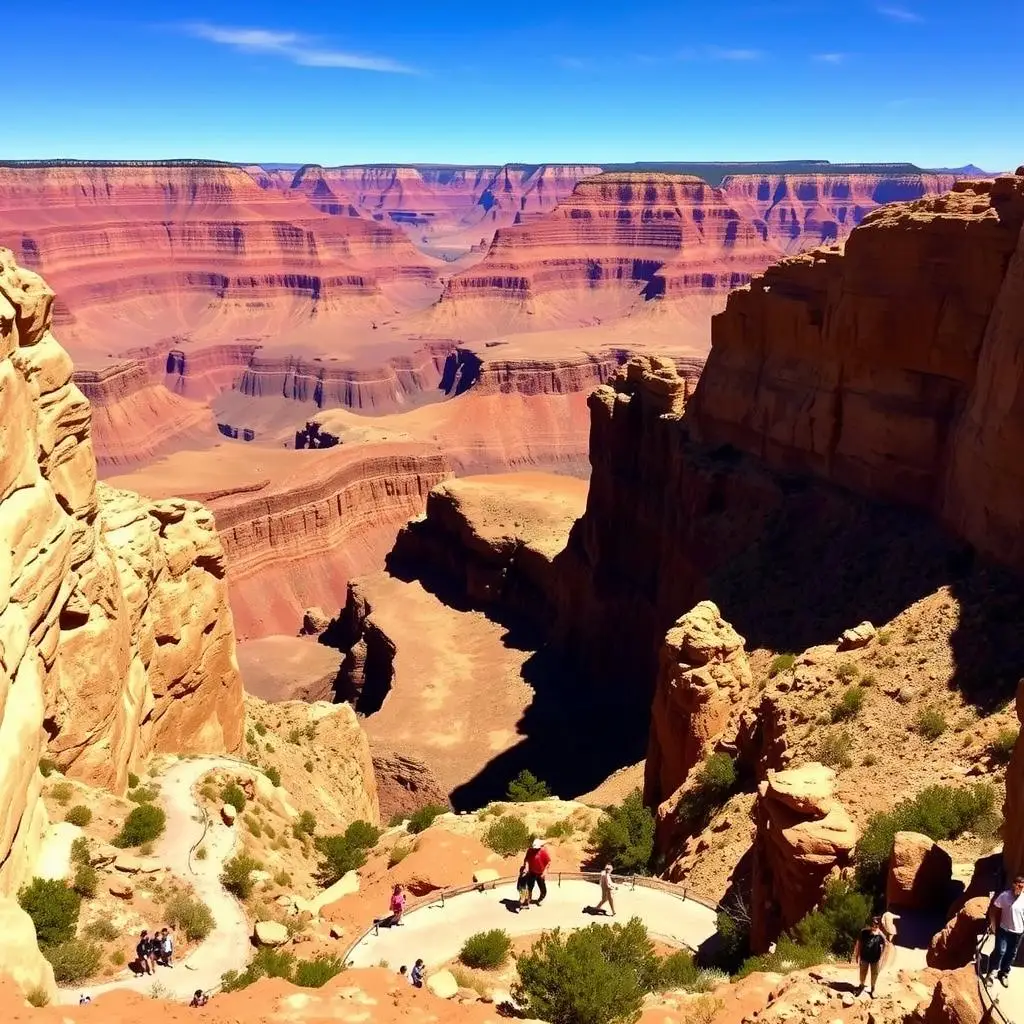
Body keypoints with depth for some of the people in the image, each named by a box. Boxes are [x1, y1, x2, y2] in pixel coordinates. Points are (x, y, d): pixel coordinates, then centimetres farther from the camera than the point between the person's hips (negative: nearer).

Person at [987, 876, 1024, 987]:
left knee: (1012, 954, 15)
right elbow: (994, 909, -9)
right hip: (1004, 930, -3)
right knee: (1000, 951, -5)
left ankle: (1004, 974, 34)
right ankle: (989, 973, 11)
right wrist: (992, 923, -9)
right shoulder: (1004, 895, -18)